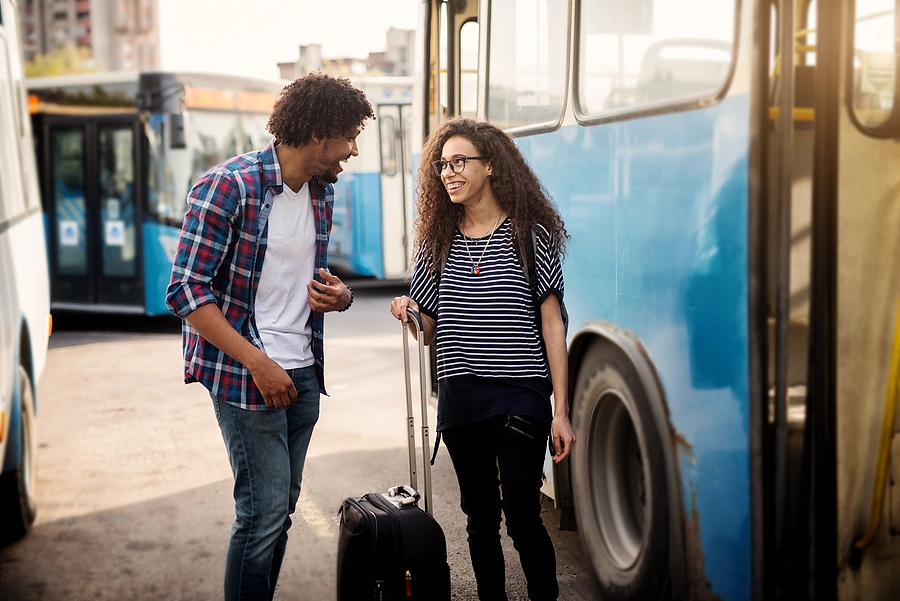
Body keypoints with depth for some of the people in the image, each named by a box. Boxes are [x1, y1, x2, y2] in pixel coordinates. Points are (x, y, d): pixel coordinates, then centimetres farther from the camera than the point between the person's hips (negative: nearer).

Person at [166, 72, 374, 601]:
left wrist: (338, 296, -2)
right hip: (245, 375, -7)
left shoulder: (323, 191, 8)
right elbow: (187, 292, -16)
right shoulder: (228, 186, -14)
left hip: (303, 373, 7)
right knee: (265, 511, -6)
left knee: (281, 509, 13)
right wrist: (259, 364, -19)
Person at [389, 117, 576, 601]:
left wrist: (561, 411, -7)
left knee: (521, 516, -7)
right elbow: (429, 332, 14)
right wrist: (409, 313, -10)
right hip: (460, 398, 4)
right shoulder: (437, 241, 10)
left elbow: (552, 325, -3)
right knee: (480, 517, 12)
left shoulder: (530, 234, -2)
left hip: (521, 398, -4)